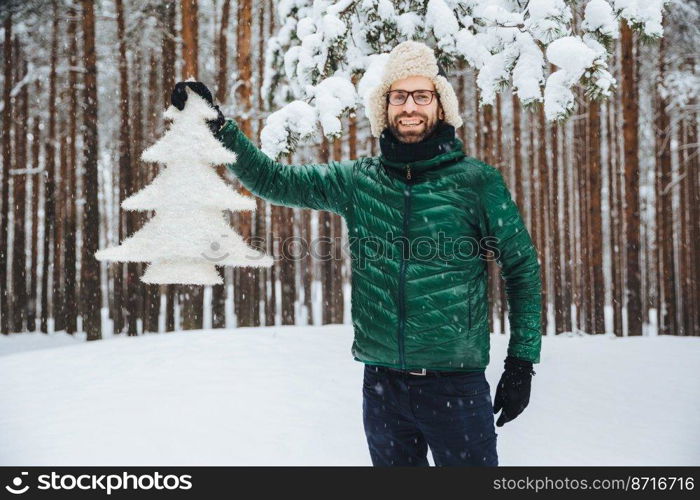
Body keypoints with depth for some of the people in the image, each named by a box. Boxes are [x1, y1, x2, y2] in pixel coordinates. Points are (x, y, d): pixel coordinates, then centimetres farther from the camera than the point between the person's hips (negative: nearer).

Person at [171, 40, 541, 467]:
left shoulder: (477, 181, -4)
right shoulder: (357, 180, 4)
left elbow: (522, 268, 2)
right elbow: (274, 180, 8)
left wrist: (522, 361, -1)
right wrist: (217, 127, -2)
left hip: (456, 384, -3)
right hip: (381, 383, 3)